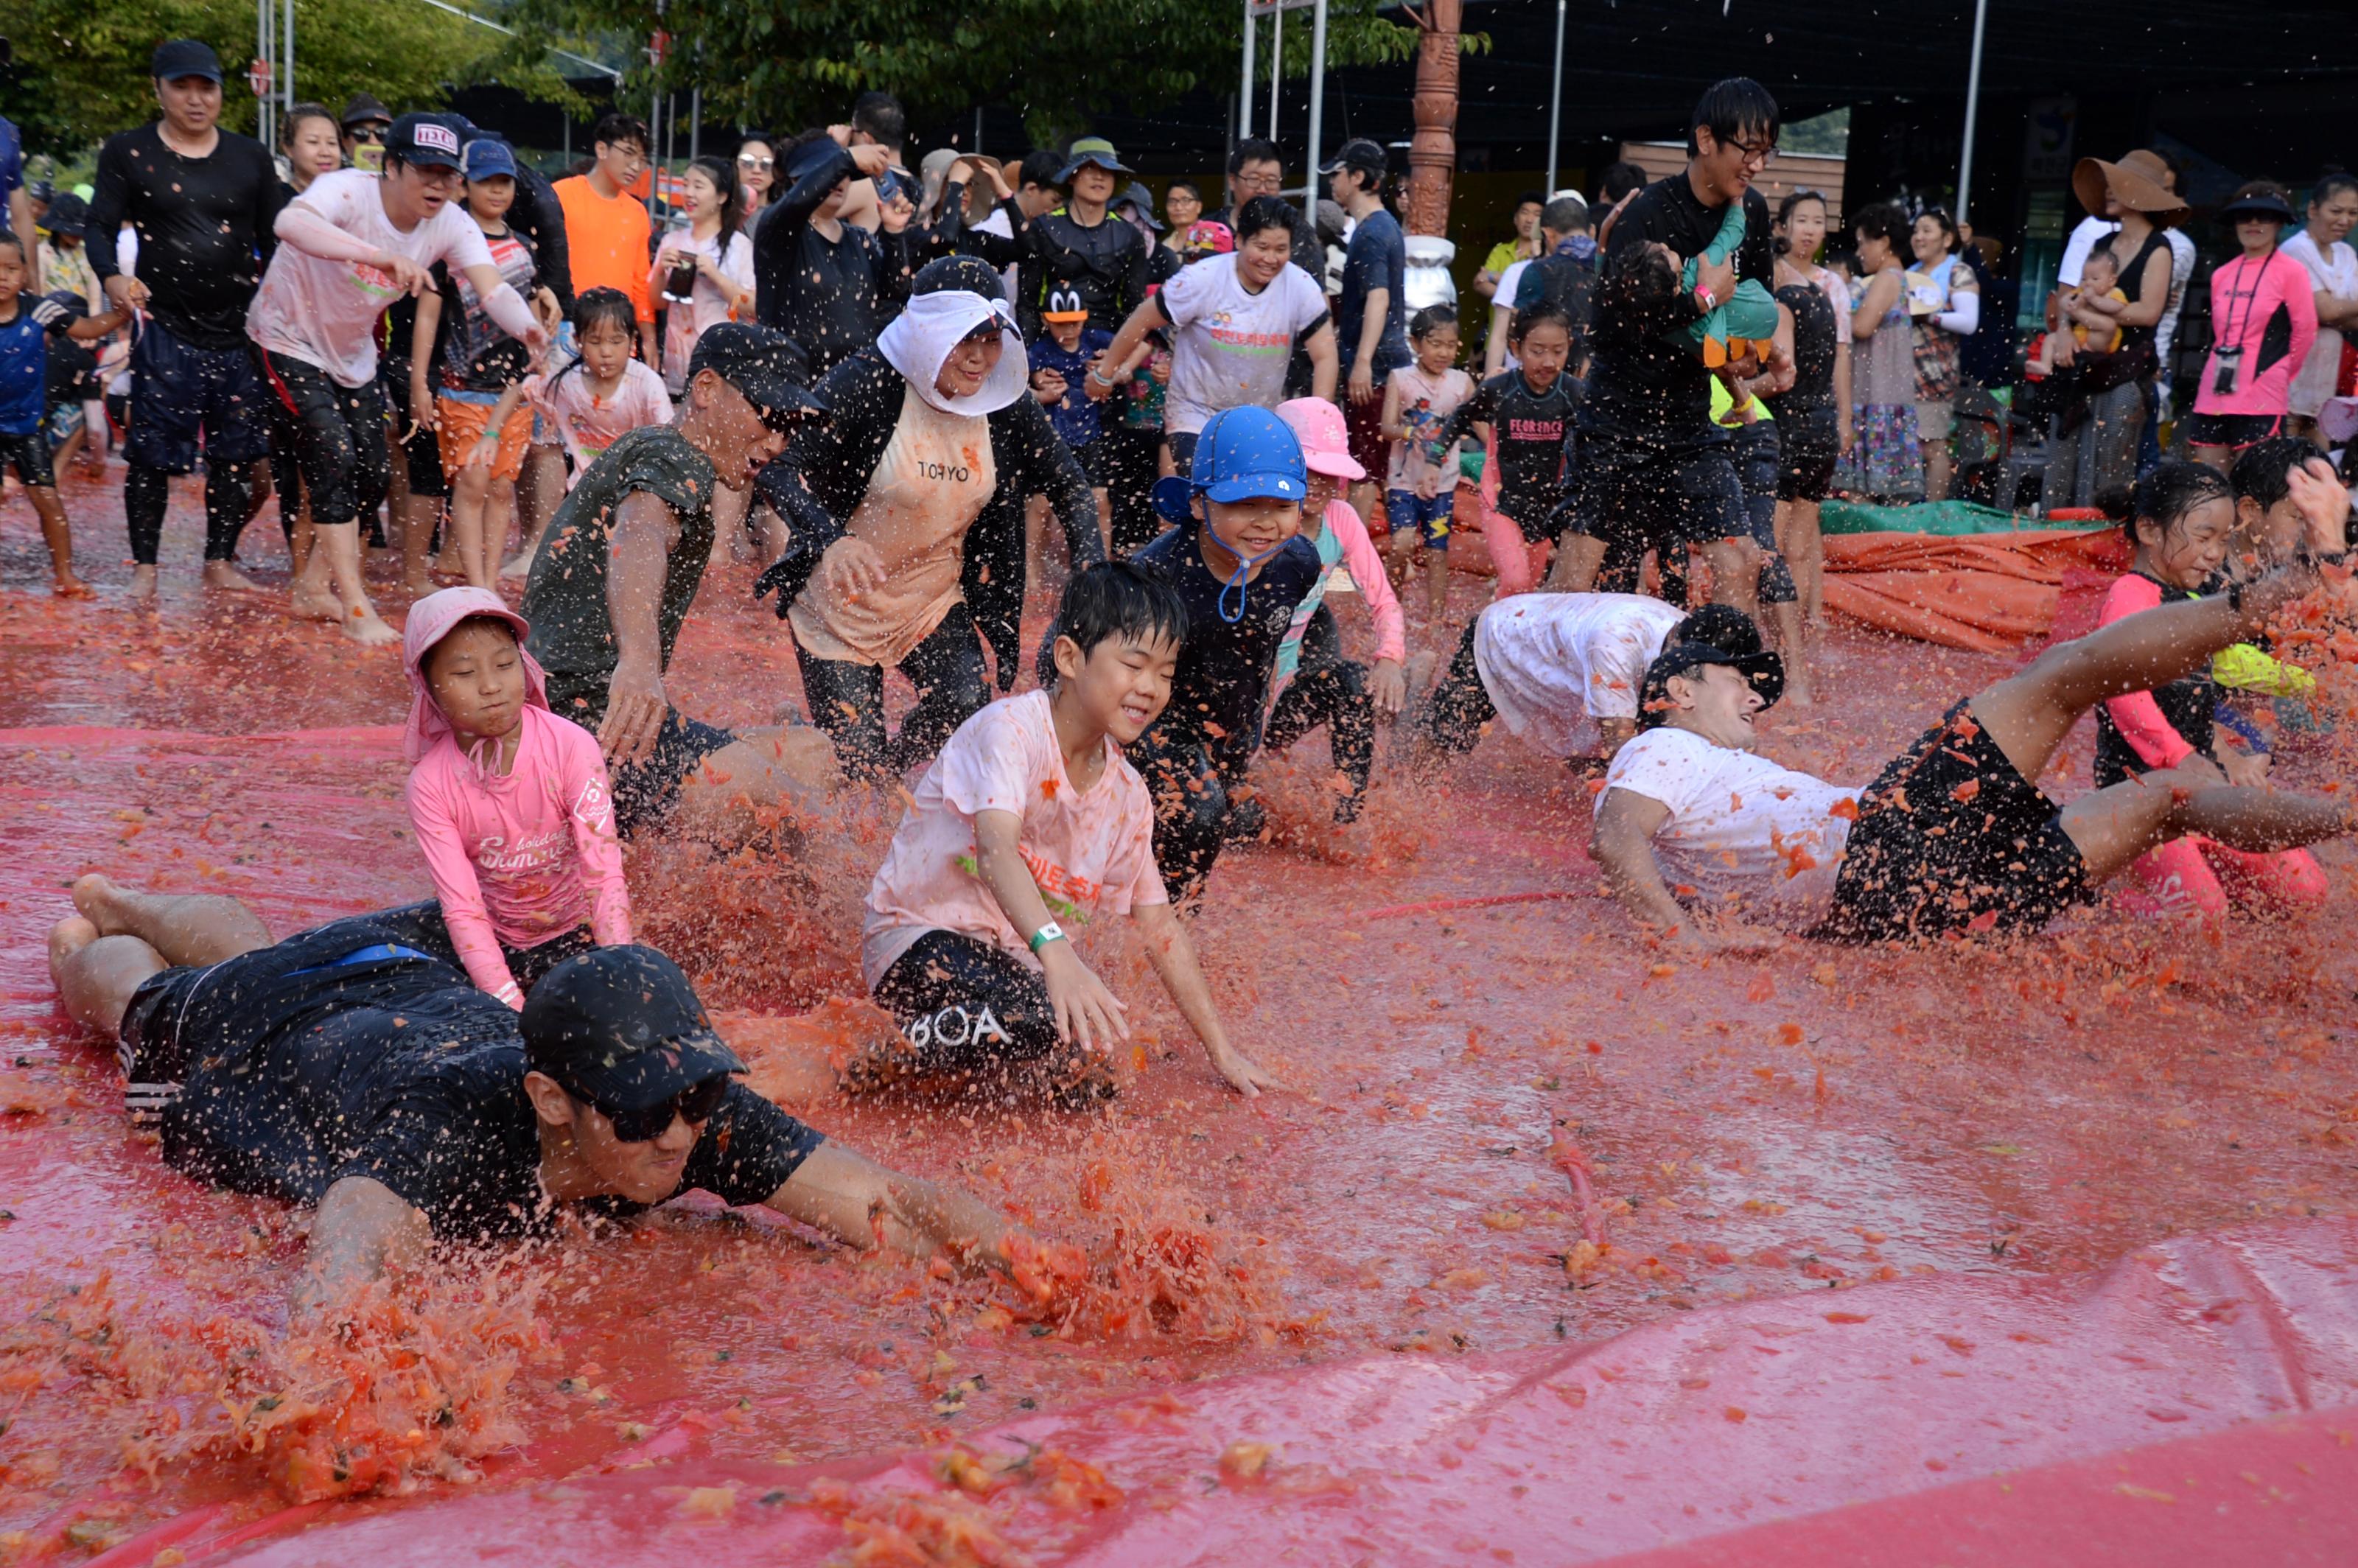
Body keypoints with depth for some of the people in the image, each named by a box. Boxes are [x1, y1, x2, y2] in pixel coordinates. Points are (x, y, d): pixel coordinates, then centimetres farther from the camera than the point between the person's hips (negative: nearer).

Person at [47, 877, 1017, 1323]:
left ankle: (120, 900, 69)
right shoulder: (444, 1132, -52)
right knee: (147, 994, 34)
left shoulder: (703, 1114, -42)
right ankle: (82, 935, 67)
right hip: (282, 1024, -4)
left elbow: (890, 1202, -48)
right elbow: (353, 1240, -72)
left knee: (242, 947, 38)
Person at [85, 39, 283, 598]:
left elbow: (272, 242, 11)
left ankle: (220, 563, 18)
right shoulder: (127, 153, 2)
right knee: (153, 453, -3)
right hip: (166, 328, -3)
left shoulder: (251, 158, 9)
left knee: (236, 453, 6)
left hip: (241, 327, 3)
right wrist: (113, 277, -23)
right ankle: (144, 568, 8)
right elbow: (100, 227, -3)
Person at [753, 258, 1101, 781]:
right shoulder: (866, 383, -20)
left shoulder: (1009, 408, -6)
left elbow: (1070, 487, 7)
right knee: (856, 761, -3)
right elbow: (779, 468, -26)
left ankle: (887, 778, 10)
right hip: (841, 599, -3)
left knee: (966, 705, -22)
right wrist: (832, 540, -44)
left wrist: (1091, 564, -13)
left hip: (935, 600, 4)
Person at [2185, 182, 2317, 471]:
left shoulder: (2291, 272, -4)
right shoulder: (2221, 275, 12)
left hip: (2262, 399, -5)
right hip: (2213, 394, 5)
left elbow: (2305, 331, -1)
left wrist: (2280, 376, 7)